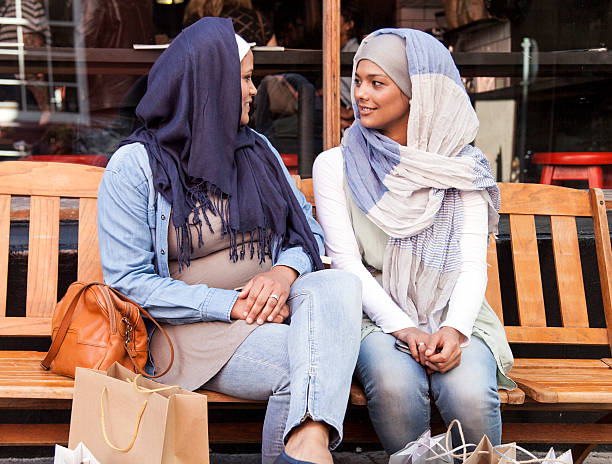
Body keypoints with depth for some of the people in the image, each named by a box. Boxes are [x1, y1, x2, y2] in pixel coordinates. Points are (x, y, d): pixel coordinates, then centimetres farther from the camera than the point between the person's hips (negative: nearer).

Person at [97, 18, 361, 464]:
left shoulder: (257, 149, 17)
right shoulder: (135, 166, -1)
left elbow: (310, 231, 17)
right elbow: (128, 280, -7)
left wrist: (285, 270, -9)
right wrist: (230, 304, -17)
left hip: (274, 309, 5)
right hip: (191, 327, -5)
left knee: (340, 283, -30)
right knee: (299, 364, -33)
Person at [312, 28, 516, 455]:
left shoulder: (461, 166, 6)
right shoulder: (335, 165, 3)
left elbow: (472, 261, -1)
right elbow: (347, 262, -3)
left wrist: (455, 330, -20)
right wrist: (403, 329, -16)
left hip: (454, 314, 1)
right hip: (378, 316, -1)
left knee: (469, 395, -29)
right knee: (395, 386, -33)